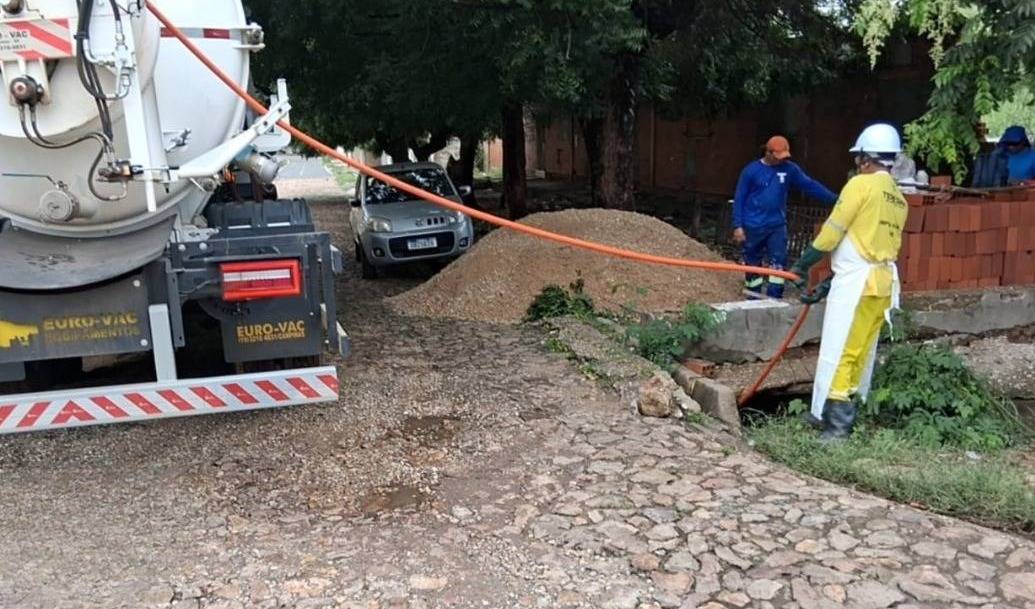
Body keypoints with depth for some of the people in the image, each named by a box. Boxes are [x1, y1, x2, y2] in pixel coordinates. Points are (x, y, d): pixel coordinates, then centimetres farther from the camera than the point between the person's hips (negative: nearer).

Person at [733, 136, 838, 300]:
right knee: (753, 265, 7)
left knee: (779, 262, -5)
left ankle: (774, 299, -1)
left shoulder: (789, 169, 2)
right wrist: (738, 226, -8)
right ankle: (753, 300, 18)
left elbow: (810, 185, -2)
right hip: (753, 227, -2)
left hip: (777, 226, 2)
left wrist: (834, 199, -11)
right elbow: (739, 199, -4)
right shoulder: (751, 170, -6)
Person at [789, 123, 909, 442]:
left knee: (839, 353, -5)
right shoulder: (899, 200, 17)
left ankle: (838, 424, -5)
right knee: (861, 353, 14)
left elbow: (833, 231, -9)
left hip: (857, 282, -8)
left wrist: (802, 265, 3)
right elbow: (875, 242, 15)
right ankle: (843, 414, 23)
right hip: (882, 283, 8)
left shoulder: (862, 184, -6)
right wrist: (829, 284, 14)